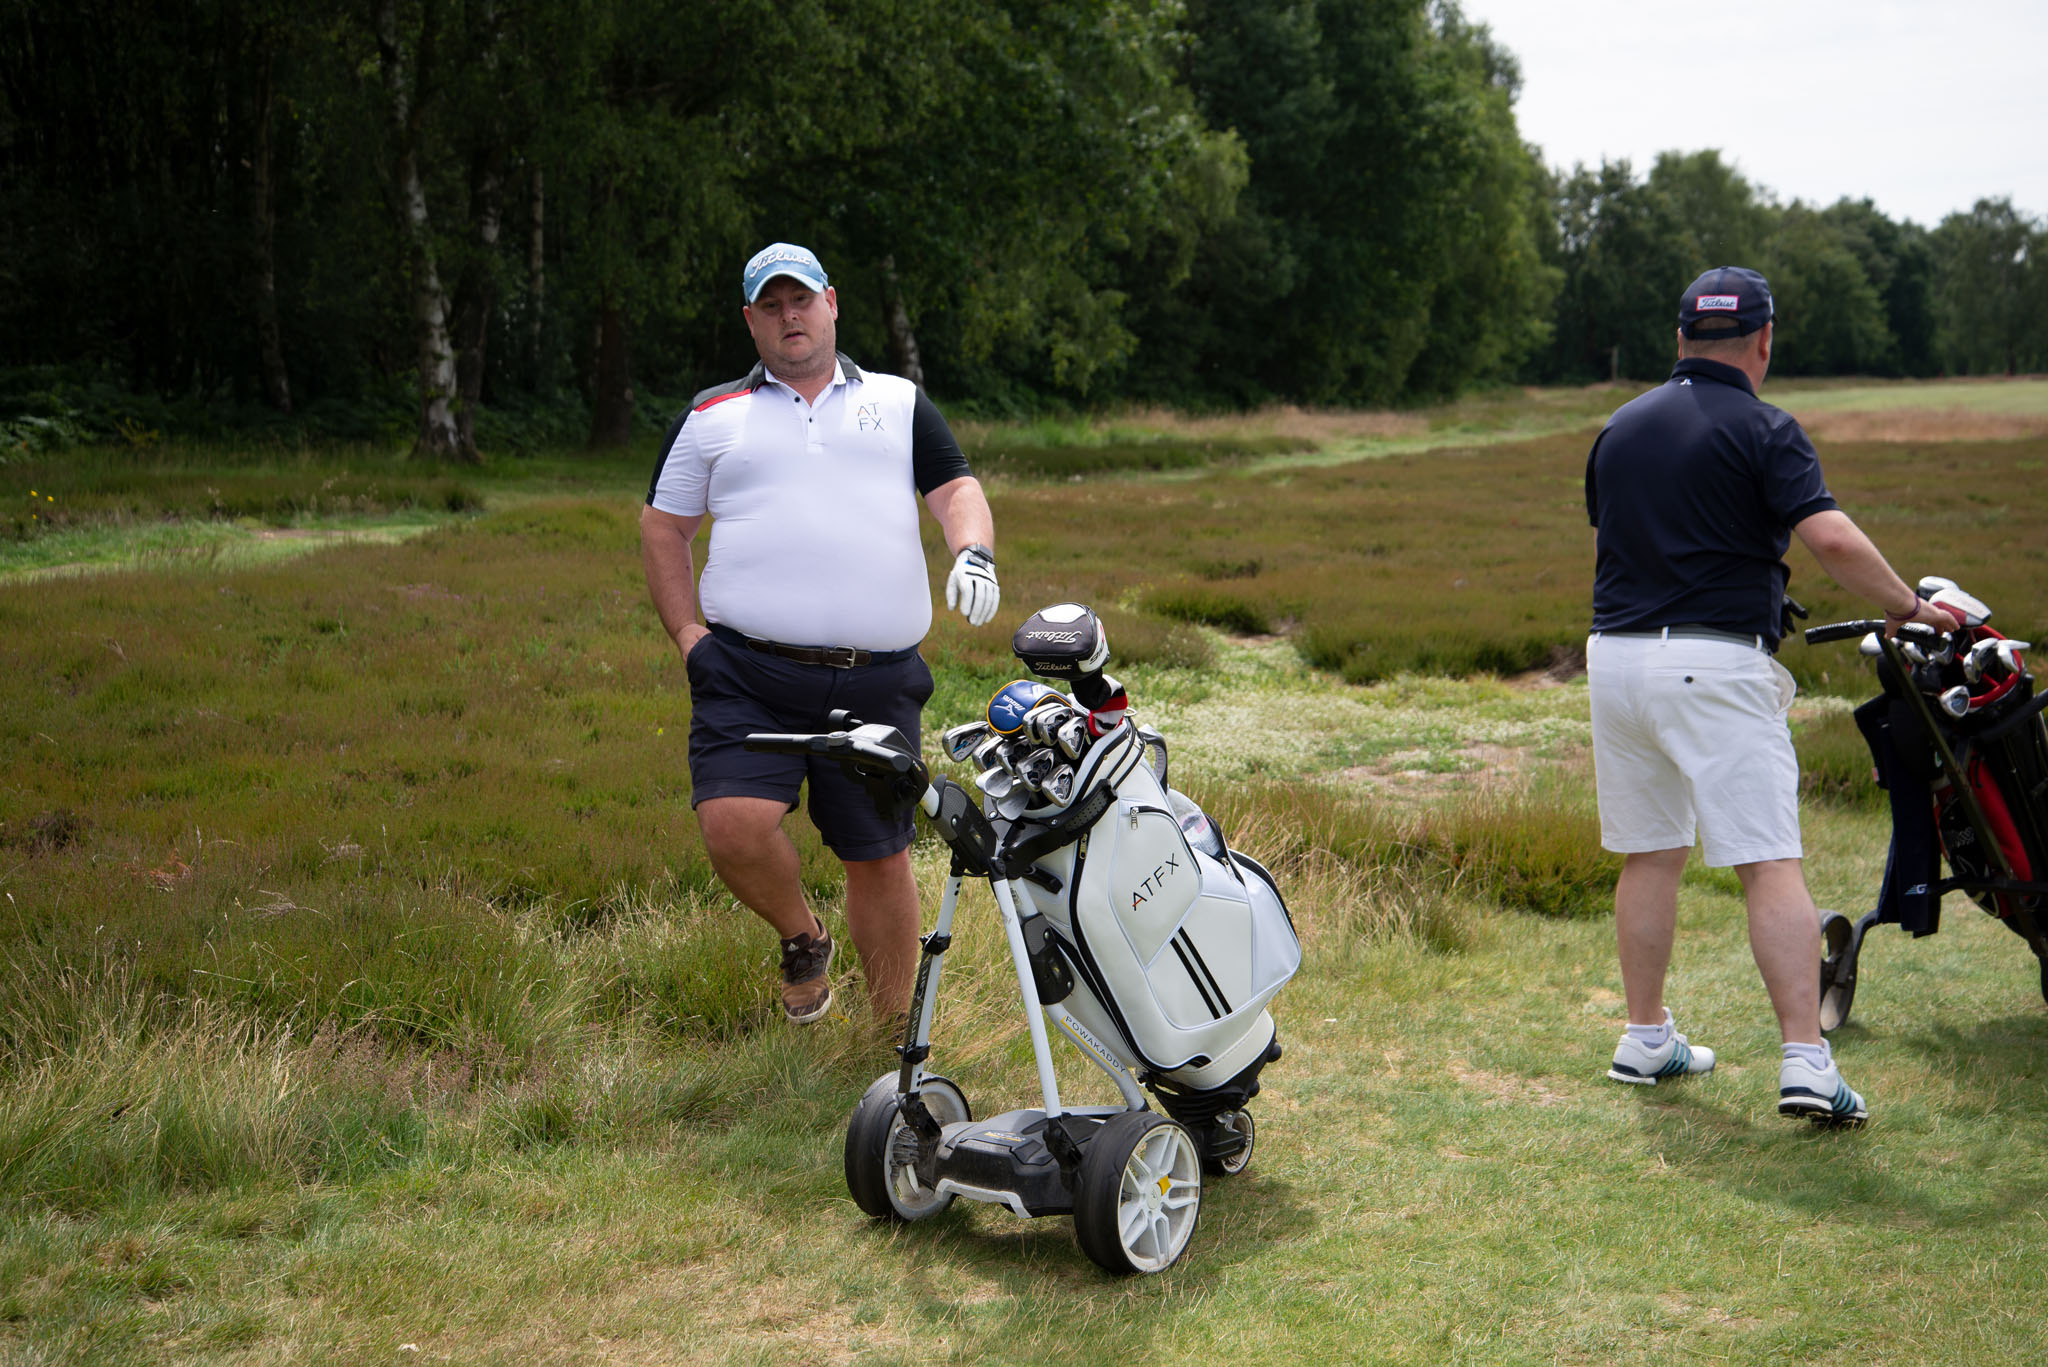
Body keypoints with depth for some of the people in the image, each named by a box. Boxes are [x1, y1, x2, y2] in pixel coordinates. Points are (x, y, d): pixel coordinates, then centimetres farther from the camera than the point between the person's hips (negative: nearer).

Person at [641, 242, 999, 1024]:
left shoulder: (900, 403, 17)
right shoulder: (712, 416, 14)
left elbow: (956, 488, 11)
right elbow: (662, 526, 16)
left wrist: (972, 551, -11)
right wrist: (687, 631, 3)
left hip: (877, 685, 1)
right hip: (748, 677, 0)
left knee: (880, 857, 5)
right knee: (733, 826, -21)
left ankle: (895, 1034, 22)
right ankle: (803, 938, 11)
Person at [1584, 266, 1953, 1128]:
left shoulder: (1620, 427, 14)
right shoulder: (1763, 430, -5)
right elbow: (1832, 538, -17)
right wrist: (1905, 605, -3)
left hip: (1617, 656, 6)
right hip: (1716, 663, -6)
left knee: (1648, 855, 15)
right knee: (1771, 864, -6)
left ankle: (1645, 1039, 22)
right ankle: (1806, 1060, -10)